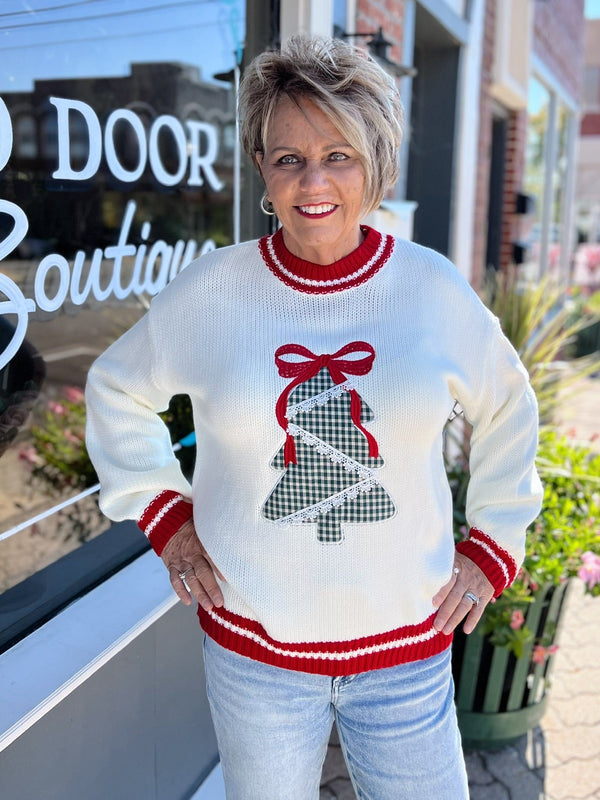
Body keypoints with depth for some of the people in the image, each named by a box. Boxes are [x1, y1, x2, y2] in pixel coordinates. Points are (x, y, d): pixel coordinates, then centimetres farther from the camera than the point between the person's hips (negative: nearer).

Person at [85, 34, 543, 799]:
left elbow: (508, 411, 9)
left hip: (406, 646, 1)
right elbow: (116, 391, 7)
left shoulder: (434, 289, -7)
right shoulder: (210, 290, -9)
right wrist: (162, 512, 0)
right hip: (252, 644, 0)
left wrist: (493, 543, 5)